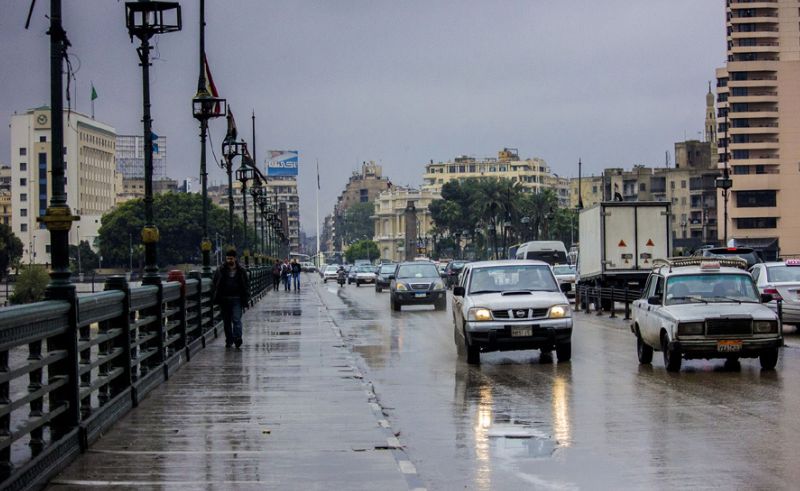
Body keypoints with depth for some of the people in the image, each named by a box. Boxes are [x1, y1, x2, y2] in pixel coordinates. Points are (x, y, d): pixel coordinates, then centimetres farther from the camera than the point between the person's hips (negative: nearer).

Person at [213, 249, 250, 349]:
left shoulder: (241, 271, 3)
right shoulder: (220, 270, 4)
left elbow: (246, 286, 7)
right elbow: (215, 284, 7)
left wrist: (246, 299, -1)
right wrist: (216, 298, 0)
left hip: (236, 299, -2)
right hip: (224, 299, 2)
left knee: (236, 319, -12)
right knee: (226, 321, 8)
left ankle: (237, 339, -14)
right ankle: (229, 340, 17)